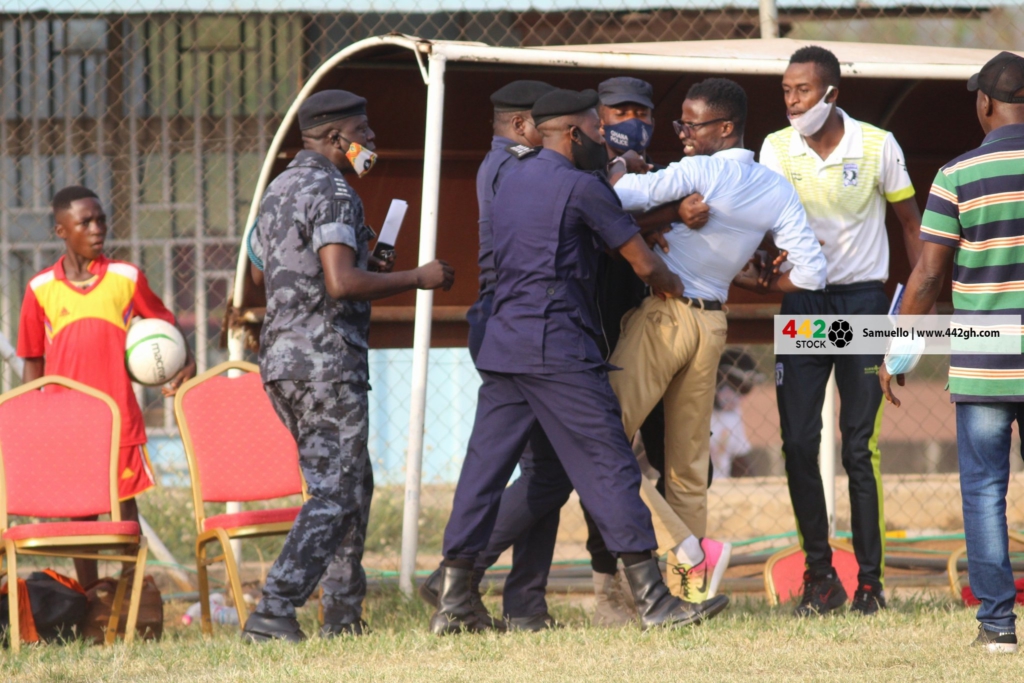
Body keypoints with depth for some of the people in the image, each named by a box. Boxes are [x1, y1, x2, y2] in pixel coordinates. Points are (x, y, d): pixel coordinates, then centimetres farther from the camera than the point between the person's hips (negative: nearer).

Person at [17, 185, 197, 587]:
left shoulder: (127, 278, 1)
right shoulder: (41, 289, 2)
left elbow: (164, 322, 15)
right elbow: (33, 362, 9)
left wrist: (185, 362, -2)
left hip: (120, 415, 0)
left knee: (126, 502, 2)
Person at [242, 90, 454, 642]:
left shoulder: (280, 189, 16)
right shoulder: (331, 193, -14)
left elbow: (259, 270, 28)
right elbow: (342, 284, -26)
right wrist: (417, 279, -15)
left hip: (280, 359, 10)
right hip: (326, 362, -10)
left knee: (352, 486, 17)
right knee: (335, 495, -8)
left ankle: (344, 616, 18)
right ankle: (273, 613, -18)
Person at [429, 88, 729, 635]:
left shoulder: (511, 184, 18)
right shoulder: (581, 187, -6)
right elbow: (644, 265, -3)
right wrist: (673, 289, 21)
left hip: (501, 346, 8)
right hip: (558, 348, -8)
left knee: (484, 469, 8)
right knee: (608, 467, -5)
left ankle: (452, 604, 8)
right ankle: (653, 600, -6)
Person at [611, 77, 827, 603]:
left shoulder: (697, 173, -13)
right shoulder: (776, 191, 6)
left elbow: (617, 196, -21)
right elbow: (810, 274, 2)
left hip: (662, 315, -7)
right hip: (711, 323, 7)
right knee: (689, 461, 13)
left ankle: (689, 551, -14)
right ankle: (687, 585, 12)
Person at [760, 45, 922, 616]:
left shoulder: (877, 146, -6)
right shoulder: (777, 149, 1)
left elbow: (911, 222, 4)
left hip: (863, 300, -3)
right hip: (803, 302, 3)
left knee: (860, 446, -5)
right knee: (798, 443, -3)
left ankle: (870, 579, 0)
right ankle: (820, 574, 6)